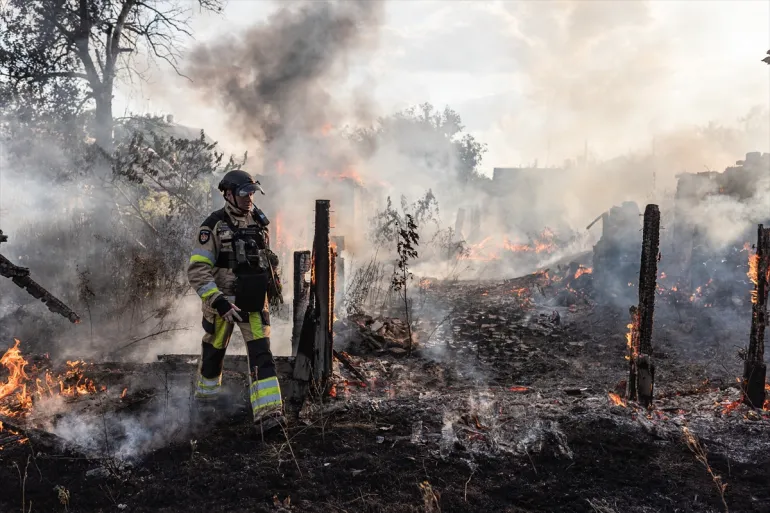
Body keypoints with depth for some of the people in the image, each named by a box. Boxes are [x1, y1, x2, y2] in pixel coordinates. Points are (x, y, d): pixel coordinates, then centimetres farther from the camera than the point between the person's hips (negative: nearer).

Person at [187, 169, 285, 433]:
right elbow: (197, 271, -19)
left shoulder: (258, 221, 3)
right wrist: (219, 302, -27)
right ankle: (206, 399, 43)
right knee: (213, 352, 15)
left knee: (261, 354, -10)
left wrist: (270, 278, 22)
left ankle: (268, 414, -15)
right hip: (222, 301, -3)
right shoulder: (214, 226, -14)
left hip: (254, 301, 3)